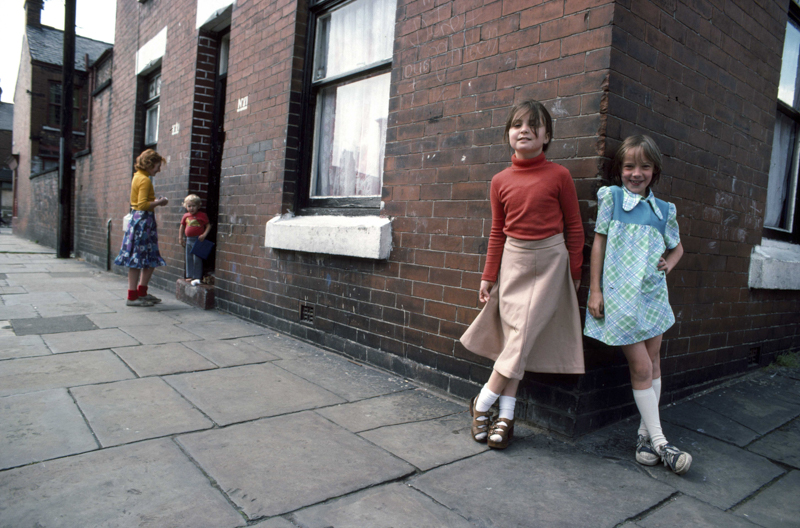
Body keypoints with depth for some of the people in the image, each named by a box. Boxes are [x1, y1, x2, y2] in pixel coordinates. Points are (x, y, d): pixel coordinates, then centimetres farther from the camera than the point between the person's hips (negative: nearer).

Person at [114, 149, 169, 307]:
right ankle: (132, 297, 2)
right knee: (137, 260, -4)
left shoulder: (137, 176, 16)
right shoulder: (145, 180, -14)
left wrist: (155, 202, 11)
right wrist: (159, 203, -9)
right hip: (143, 220, -10)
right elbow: (143, 204, -21)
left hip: (138, 219, 10)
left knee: (151, 259, 14)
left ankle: (142, 293, 21)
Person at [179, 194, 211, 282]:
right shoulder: (186, 216, 8)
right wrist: (181, 238, 19)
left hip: (198, 240, -6)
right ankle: (189, 276, 21)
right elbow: (182, 226, 20)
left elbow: (208, 226, -4)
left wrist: (204, 235, -16)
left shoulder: (202, 215, -6)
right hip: (188, 240, 6)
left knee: (197, 259, -5)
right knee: (189, 259, 11)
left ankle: (197, 277, 2)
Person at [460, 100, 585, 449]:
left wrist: (574, 271, 3)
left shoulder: (559, 175, -3)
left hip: (550, 259, -2)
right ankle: (505, 417, 8)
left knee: (524, 334, -7)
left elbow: (574, 226, 2)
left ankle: (483, 402, 5)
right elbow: (497, 231, 9)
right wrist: (488, 276, 8)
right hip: (513, 259, 2)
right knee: (513, 335, 2)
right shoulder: (501, 181, 4)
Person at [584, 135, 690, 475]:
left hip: (652, 293, 5)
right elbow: (599, 243, -2)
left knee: (653, 362, 9)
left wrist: (669, 263, 1)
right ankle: (659, 442, 7)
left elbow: (677, 246, 25)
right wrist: (595, 290, -6)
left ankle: (645, 433, 22)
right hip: (620, 294, -5)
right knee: (640, 367, -3)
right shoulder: (611, 197, -1)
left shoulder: (663, 210, 9)